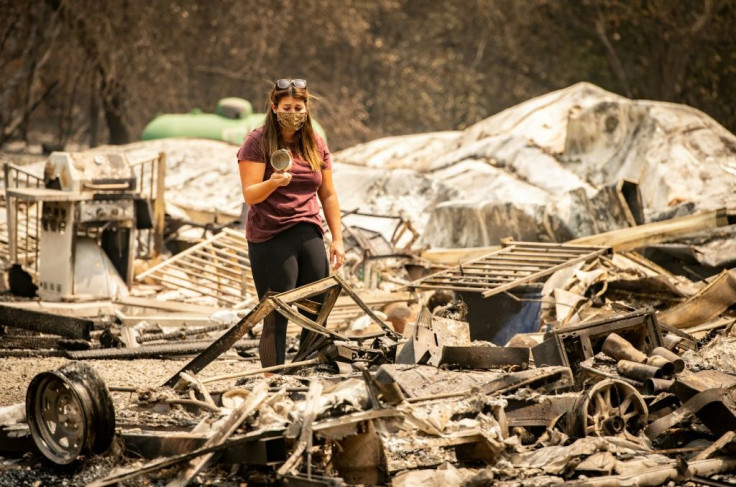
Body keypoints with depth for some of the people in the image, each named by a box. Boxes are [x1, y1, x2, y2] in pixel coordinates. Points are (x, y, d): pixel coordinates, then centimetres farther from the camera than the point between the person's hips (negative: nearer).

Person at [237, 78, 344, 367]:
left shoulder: (316, 144, 11)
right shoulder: (258, 142, -3)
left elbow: (328, 195, 16)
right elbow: (250, 195, -10)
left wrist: (337, 239, 11)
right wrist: (272, 183, -31)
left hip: (309, 235, 5)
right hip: (270, 238, -5)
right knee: (276, 318, -5)